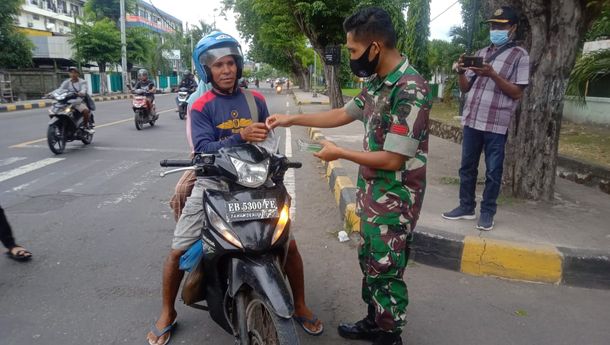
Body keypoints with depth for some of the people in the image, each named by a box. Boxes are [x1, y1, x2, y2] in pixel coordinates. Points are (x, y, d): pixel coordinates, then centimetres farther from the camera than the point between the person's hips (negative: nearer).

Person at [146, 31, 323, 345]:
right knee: (178, 251, -1)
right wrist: (241, 136, -30)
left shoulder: (256, 100, 7)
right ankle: (167, 314, 26)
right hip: (212, 182, -1)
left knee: (288, 243, -4)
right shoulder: (200, 107, -3)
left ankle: (300, 306, 20)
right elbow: (202, 149, -16)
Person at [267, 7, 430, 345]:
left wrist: (339, 153, -13)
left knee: (385, 273, 6)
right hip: (371, 192, 9)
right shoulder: (376, 82, 5)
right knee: (369, 263, 21)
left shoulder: (410, 90, -24)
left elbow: (393, 159, -24)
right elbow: (343, 114, 17)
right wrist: (291, 119, 13)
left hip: (394, 199, -9)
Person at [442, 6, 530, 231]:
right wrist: (461, 71, -6)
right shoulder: (481, 53, 14)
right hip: (471, 120, 5)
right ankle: (466, 207, 21)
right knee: (467, 167, 10)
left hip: (496, 124, -5)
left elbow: (517, 93, -7)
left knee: (493, 171, 3)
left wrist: (493, 74, -18)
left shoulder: (519, 56, 0)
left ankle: (487, 211, 15)